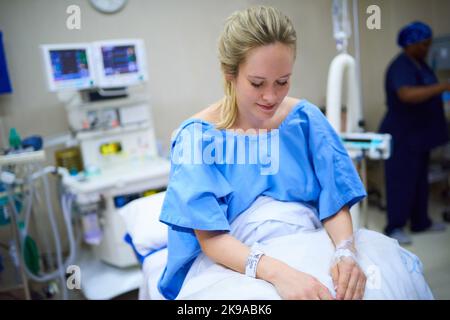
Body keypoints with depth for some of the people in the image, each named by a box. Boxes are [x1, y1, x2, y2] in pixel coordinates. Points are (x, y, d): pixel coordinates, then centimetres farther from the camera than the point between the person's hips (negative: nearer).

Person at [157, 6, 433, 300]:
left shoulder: (306, 118, 2)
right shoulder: (197, 135, -7)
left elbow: (335, 202, 1)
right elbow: (210, 238, -12)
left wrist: (346, 251, -19)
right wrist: (277, 272, -27)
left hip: (313, 246, 3)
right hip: (237, 263, -3)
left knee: (393, 269, -21)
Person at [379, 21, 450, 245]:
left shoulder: (419, 63, 11)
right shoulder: (401, 67, -19)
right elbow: (407, 95, -37)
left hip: (419, 134, 10)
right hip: (402, 136, -10)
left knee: (420, 179, 16)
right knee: (401, 181, -3)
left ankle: (420, 222, 28)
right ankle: (394, 227, 8)